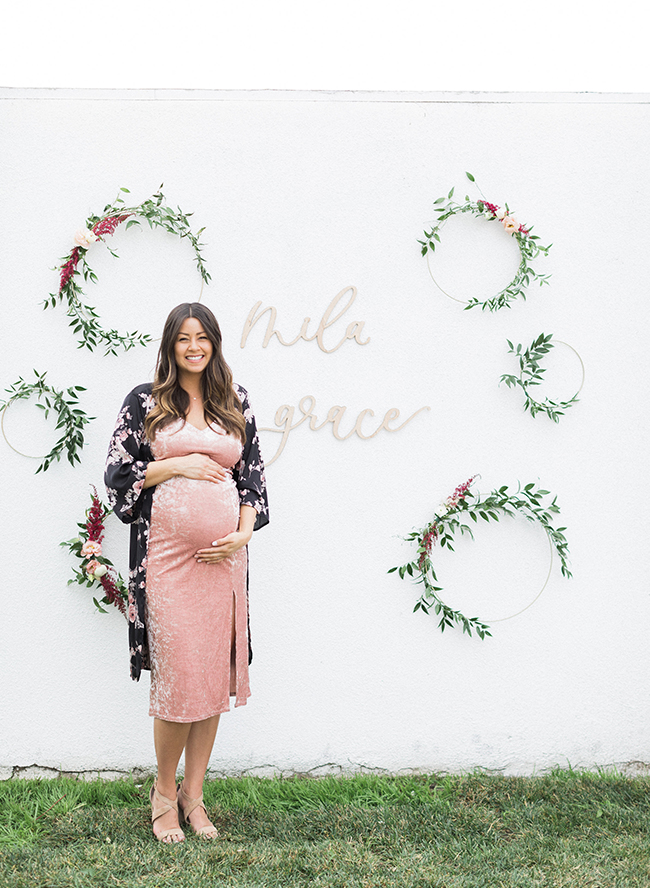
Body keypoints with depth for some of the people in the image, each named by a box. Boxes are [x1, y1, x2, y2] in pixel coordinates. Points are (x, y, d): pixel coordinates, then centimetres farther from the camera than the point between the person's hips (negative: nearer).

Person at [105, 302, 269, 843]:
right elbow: (119, 473, 1)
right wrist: (178, 466, -9)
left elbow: (253, 475, 12)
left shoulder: (235, 403, 12)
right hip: (166, 553, -3)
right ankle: (164, 792, 18)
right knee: (177, 672, -4)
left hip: (223, 555, 3)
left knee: (214, 675, 5)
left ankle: (194, 795, 20)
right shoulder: (145, 401, 4)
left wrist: (243, 534, -2)